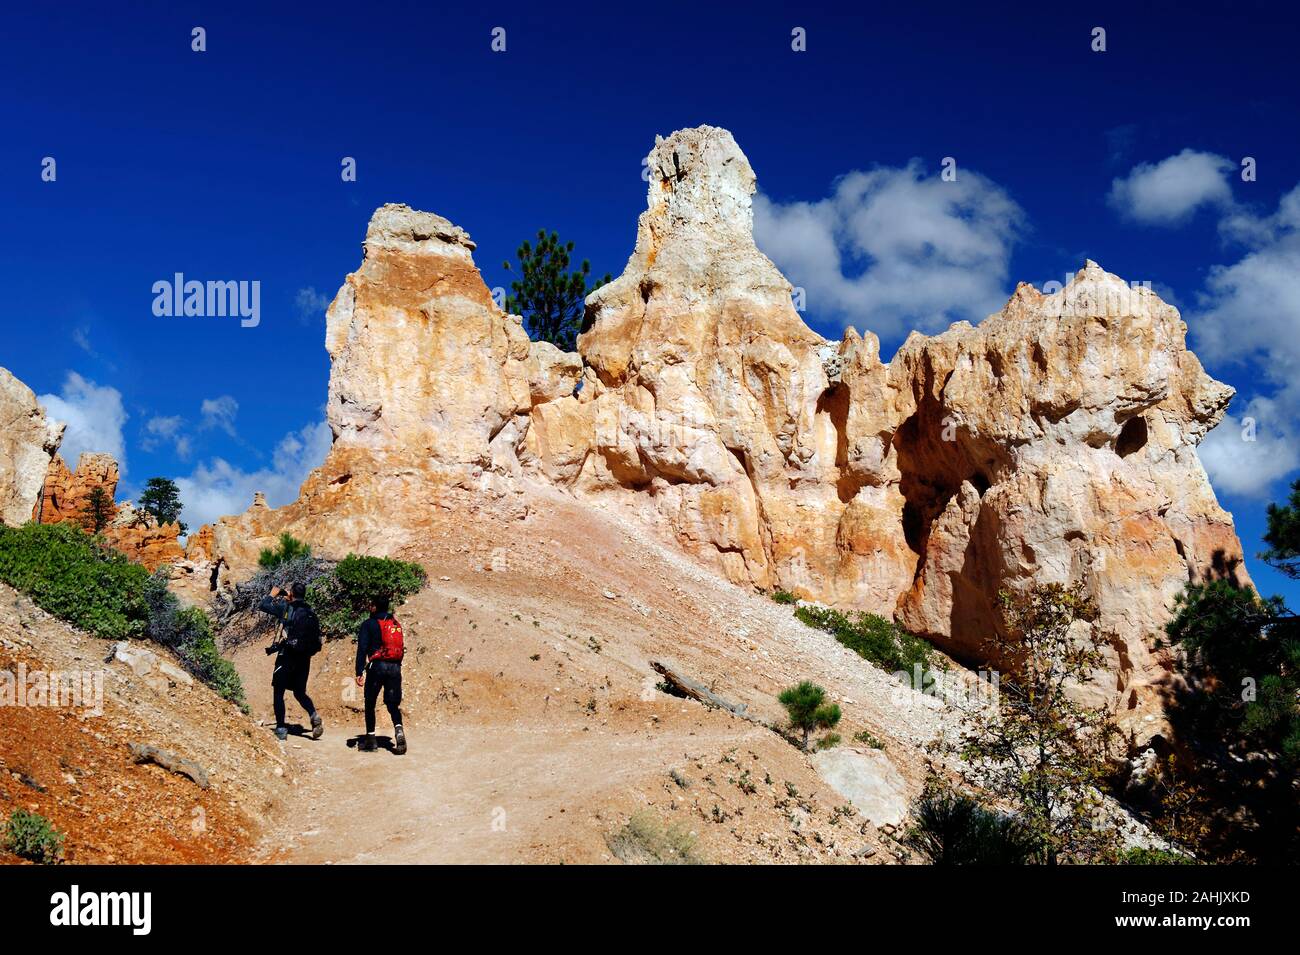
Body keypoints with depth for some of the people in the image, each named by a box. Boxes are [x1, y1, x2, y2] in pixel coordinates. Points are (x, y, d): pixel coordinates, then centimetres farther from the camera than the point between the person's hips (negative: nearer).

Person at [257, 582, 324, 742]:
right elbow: (317, 639, 14)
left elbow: (262, 606, -2)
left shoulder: (286, 608, -7)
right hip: (304, 658, 5)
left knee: (278, 692, 7)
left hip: (287, 656, -5)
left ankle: (281, 728, 4)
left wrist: (272, 595, 12)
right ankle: (314, 716, -9)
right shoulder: (311, 612, 8)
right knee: (300, 692, 15)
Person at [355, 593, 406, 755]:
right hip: (395, 667, 4)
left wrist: (359, 672, -8)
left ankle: (370, 740, 11)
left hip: (377, 666, -4)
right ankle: (398, 729, -21)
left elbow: (362, 649, -7)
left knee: (370, 703, 10)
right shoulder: (396, 624, 16)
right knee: (393, 704, 6)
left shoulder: (369, 624, 0)